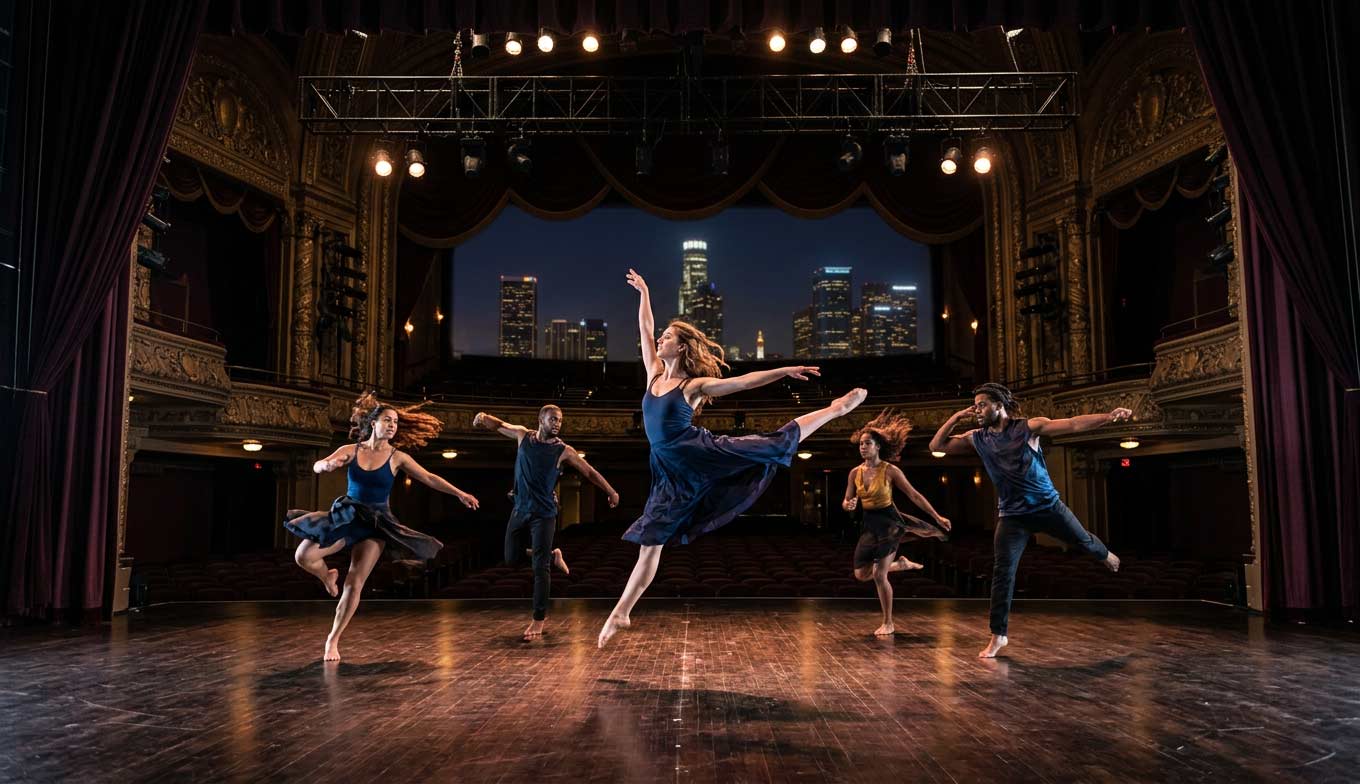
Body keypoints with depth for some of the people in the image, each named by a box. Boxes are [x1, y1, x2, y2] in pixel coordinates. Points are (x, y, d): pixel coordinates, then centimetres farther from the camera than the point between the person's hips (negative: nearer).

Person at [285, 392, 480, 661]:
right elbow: (317, 466, -12)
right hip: (346, 515, 2)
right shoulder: (351, 450, -2)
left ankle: (333, 641, 8)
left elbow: (429, 478, -7)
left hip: (376, 523, -1)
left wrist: (459, 493, -14)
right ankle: (328, 576, 23)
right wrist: (328, 465, -37)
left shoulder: (397, 457, -5)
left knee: (354, 584, -7)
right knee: (303, 556, -13)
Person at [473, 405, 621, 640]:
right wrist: (483, 417, -10)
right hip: (520, 510, 4)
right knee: (513, 559, 10)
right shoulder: (523, 435, 2)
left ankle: (539, 619, 1)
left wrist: (611, 492, 2)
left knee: (540, 567, -7)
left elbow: (590, 472, 1)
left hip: (544, 514, -4)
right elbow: (498, 425, 12)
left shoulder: (563, 451, -7)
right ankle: (553, 555, 34)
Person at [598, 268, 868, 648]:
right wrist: (643, 293, 31)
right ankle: (621, 613, 8)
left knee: (776, 443, -1)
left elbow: (745, 381, -8)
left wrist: (786, 370, -16)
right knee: (650, 542, 4)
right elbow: (645, 329, 18)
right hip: (674, 473, 4)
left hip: (703, 455, -4)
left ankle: (836, 408, 20)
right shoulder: (655, 374, 9)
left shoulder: (696, 384, -5)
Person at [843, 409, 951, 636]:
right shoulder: (855, 473, 0)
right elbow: (846, 502, 7)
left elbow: (914, 495, -7)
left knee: (879, 576, -9)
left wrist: (937, 516, -8)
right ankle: (900, 563, 31)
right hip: (869, 526, 6)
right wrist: (848, 505, -19)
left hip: (889, 523, -6)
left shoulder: (890, 471, -13)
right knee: (861, 574, 7)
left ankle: (888, 623, 9)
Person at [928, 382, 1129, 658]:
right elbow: (936, 446, -1)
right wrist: (957, 417, -11)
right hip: (1012, 515, 1)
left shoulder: (1029, 427, -13)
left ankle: (1106, 555, 61)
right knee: (1002, 573, -6)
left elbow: (1073, 424, -21)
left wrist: (1108, 417, -35)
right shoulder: (976, 439, -3)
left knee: (1083, 541, 22)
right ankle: (998, 636, 4)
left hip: (1048, 506, -1)